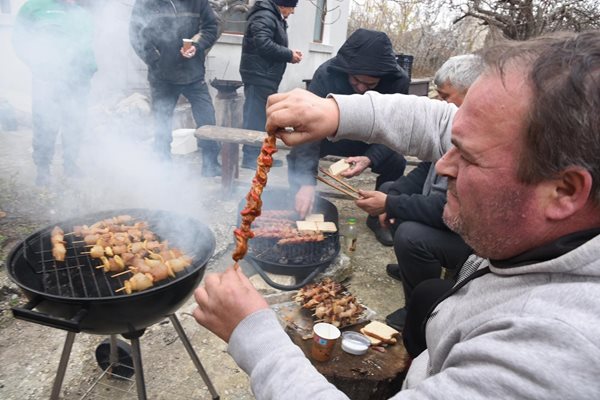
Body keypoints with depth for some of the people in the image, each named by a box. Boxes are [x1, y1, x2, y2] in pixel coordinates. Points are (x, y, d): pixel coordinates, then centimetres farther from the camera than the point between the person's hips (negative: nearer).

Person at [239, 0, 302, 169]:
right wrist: (289, 55, -16)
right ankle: (250, 157, -3)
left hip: (266, 77, 10)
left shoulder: (274, 17, 20)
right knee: (255, 117, -8)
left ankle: (261, 155, 20)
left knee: (264, 117, 13)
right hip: (259, 76, -10)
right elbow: (264, 44, -25)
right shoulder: (264, 16, -13)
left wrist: (289, 53, 6)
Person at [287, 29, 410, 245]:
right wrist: (307, 181, -49)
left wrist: (370, 158, -43)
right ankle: (300, 211, -1)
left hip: (368, 141, 1)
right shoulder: (326, 74, -32)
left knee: (396, 162, -23)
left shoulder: (398, 81, -26)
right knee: (297, 156, -28)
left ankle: (379, 217, 3)